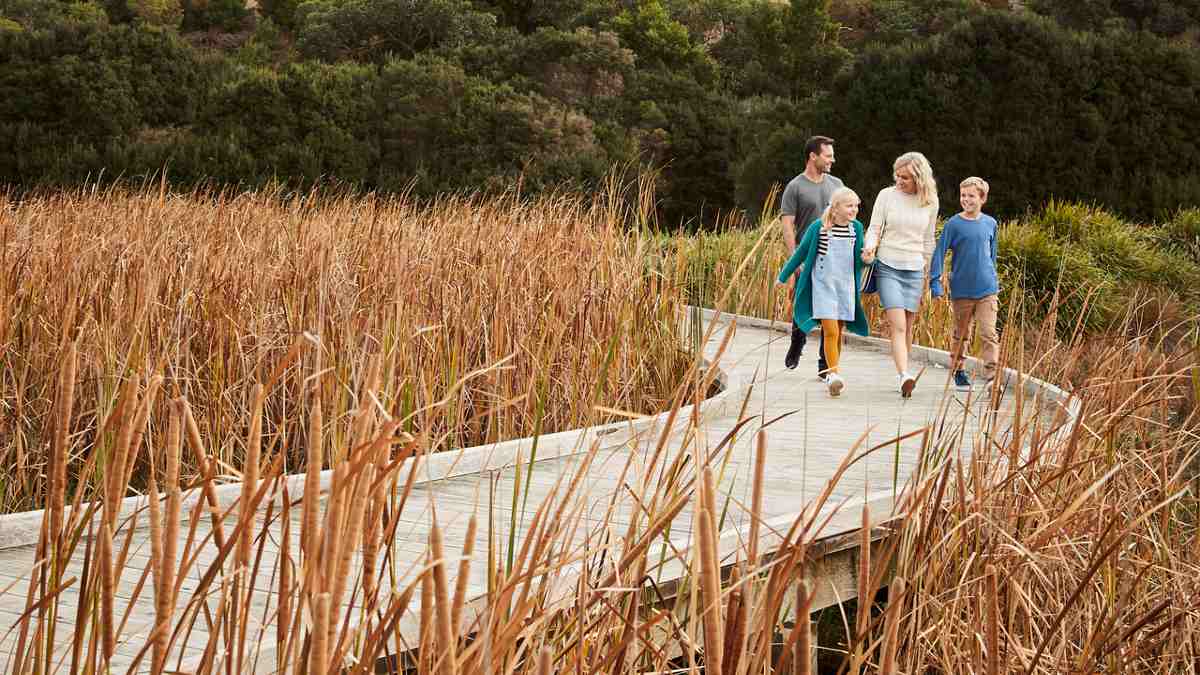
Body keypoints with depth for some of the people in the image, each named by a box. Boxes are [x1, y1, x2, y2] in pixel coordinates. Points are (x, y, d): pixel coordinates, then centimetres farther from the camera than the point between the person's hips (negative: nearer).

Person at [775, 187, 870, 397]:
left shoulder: (856, 227, 3)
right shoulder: (818, 227, -9)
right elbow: (801, 253, 3)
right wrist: (784, 276, 10)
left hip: (846, 286, 4)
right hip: (823, 285, -4)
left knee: (838, 332, 8)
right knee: (830, 331, -14)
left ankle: (832, 373, 21)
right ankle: (834, 375, -16)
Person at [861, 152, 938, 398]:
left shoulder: (930, 202, 6)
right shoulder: (887, 195, -1)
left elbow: (928, 241, 15)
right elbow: (875, 228, 1)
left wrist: (928, 273, 17)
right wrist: (869, 247, -20)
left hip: (914, 270, 3)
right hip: (887, 267, -3)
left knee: (908, 328, 5)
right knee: (898, 326, -15)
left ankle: (903, 377, 14)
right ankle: (904, 376, -26)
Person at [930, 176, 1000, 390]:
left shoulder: (990, 223, 5)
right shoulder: (954, 224, -4)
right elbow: (940, 252, -5)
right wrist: (935, 281, -12)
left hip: (987, 290, 1)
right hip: (961, 290, -1)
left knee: (989, 333, -8)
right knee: (961, 334, 11)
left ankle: (991, 375, -10)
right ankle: (958, 372, 24)